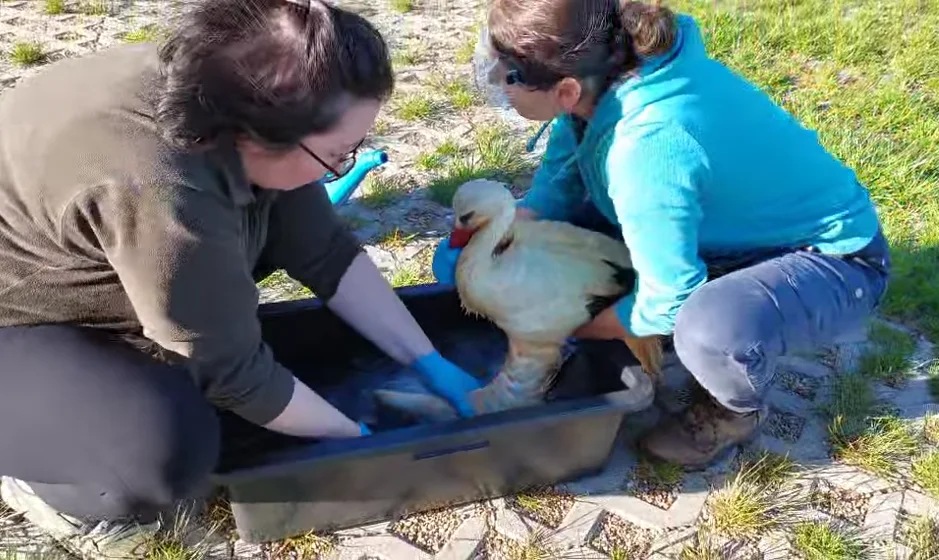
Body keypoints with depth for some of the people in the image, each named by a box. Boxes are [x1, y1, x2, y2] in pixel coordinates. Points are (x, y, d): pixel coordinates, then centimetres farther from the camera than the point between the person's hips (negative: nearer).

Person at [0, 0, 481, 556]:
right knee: (173, 446, -29)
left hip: (82, 269, 8)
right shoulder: (166, 198, -40)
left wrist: (430, 363, -7)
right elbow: (237, 373, -27)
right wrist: (359, 436, -13)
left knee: (270, 228, 2)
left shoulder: (230, 103, -15)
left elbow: (326, 252, -8)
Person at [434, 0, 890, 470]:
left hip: (834, 258, -7)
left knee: (709, 330, -39)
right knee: (559, 223, -1)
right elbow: (560, 177, 0)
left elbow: (666, 303, -26)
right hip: (746, 226, 7)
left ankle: (740, 409, -2)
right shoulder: (603, 72, -15)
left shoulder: (647, 147, -37)